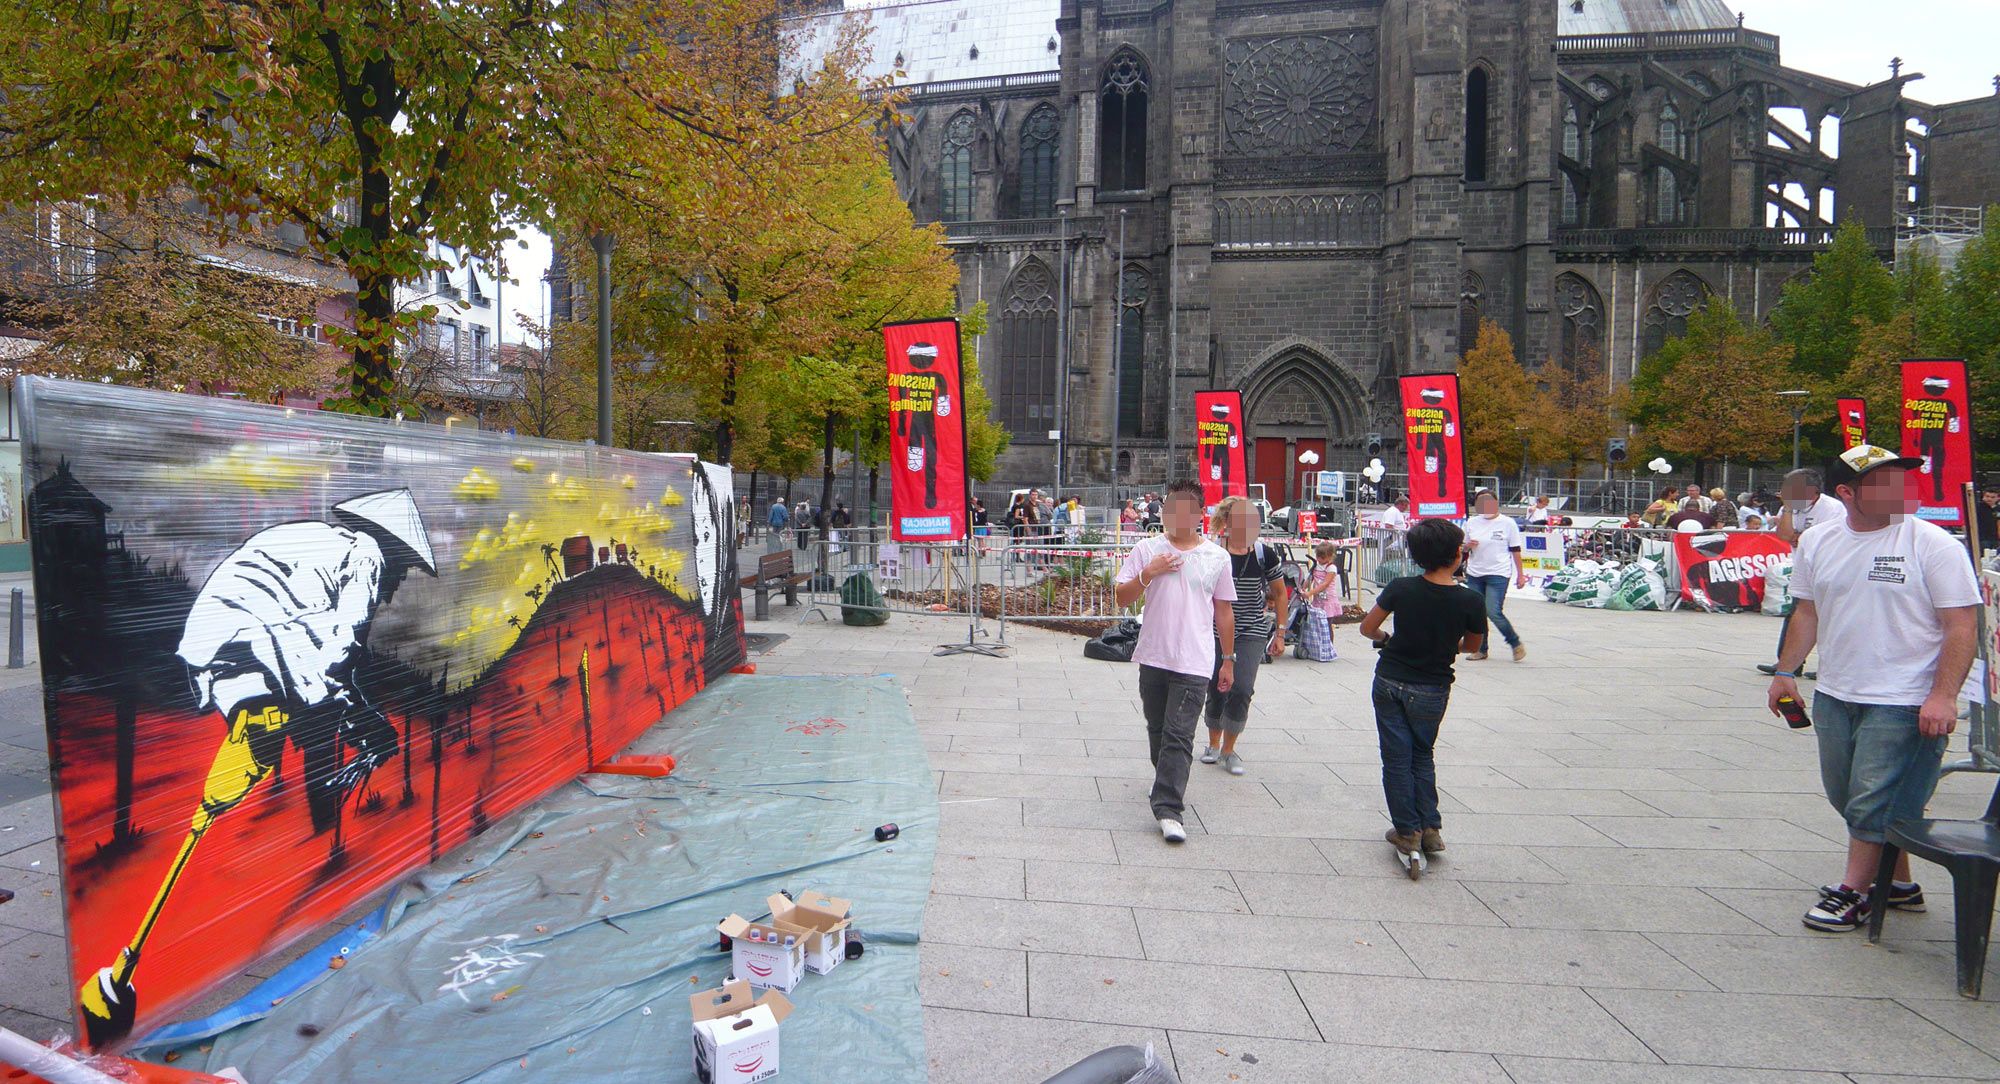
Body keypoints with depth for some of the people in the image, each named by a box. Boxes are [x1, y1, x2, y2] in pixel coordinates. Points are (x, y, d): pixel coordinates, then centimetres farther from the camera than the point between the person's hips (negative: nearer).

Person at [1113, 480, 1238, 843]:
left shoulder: (1217, 557, 4)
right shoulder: (1147, 549, 2)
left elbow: (1224, 610, 11)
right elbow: (1122, 598, 0)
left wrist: (1228, 660, 12)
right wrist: (1147, 574, -17)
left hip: (1194, 663, -2)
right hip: (1153, 658, 2)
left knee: (1179, 736, -10)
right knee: (1157, 729, 17)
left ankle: (1168, 810, -10)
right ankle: (1169, 782, 40)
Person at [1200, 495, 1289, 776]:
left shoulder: (1265, 555, -6)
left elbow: (1280, 594, 7)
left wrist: (1280, 632, 5)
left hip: (1253, 632, 0)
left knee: (1241, 690, -10)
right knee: (1216, 690, 8)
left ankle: (1228, 751, 9)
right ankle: (1213, 745, 33)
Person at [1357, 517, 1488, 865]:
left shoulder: (1401, 588, -14)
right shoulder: (1470, 600, -14)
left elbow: (1368, 628, -4)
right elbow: (1473, 646, 3)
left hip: (1389, 683, 0)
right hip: (1432, 690, 0)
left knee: (1396, 757, 10)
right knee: (1422, 757, 20)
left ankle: (1407, 830, 14)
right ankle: (1430, 828, 18)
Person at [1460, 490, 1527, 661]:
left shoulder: (1508, 523, 0)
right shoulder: (1471, 523, 9)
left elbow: (1515, 550, 3)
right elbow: (1462, 547, 16)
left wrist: (1520, 575, 3)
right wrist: (1468, 545, -8)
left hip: (1498, 574, -4)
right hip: (1474, 574, 4)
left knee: (1494, 612, -13)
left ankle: (1516, 643, 7)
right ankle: (1481, 650, 16)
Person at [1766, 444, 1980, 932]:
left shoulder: (1933, 544, -9)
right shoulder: (1817, 542, 6)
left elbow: (1963, 626, -11)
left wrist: (1943, 695, -18)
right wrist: (1786, 671, 12)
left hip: (1903, 703, -6)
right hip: (1834, 695, 6)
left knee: (1874, 804, -2)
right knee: (1846, 796, 14)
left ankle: (1852, 893, 13)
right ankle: (1898, 883, 31)